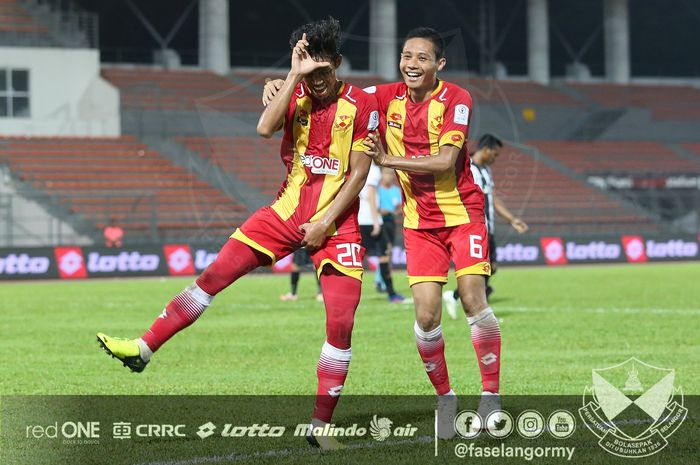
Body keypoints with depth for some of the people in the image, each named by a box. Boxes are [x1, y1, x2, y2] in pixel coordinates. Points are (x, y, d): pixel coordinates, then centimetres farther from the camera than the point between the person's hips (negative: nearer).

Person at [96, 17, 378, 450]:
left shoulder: (361, 105, -7)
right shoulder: (294, 96, 2)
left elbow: (359, 174, -8)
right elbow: (265, 128, -20)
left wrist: (325, 222, -14)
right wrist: (295, 76, -22)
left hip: (334, 223, -3)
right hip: (287, 211, 3)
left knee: (341, 322, -10)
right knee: (214, 276, -2)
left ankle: (320, 425, -1)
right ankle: (144, 349, 6)